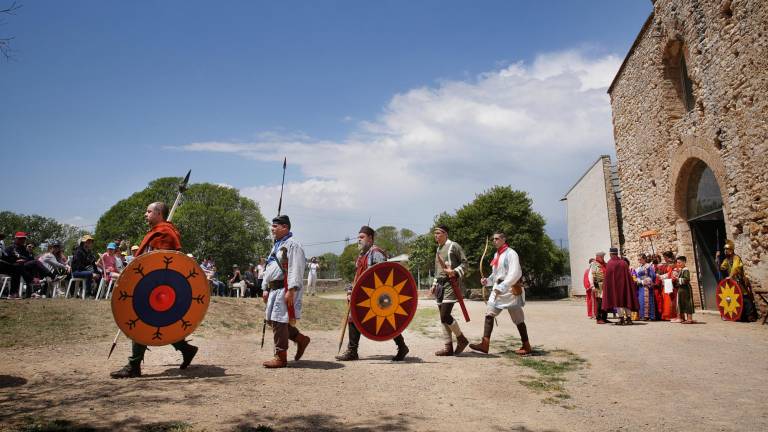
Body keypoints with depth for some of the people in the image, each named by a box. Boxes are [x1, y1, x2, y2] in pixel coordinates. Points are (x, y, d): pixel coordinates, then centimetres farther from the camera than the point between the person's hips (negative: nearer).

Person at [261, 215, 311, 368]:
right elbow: (269, 269, 25)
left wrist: (291, 290, -25)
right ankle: (301, 339, 23)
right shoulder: (276, 246, 20)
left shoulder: (292, 245, -11)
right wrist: (266, 289, 21)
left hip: (285, 288, -10)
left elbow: (295, 269, -20)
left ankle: (280, 357, 5)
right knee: (271, 319, 12)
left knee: (278, 321, -7)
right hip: (275, 289, 10)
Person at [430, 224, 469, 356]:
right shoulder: (438, 249, 20)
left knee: (445, 316, -16)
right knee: (443, 317, 7)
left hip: (451, 283, -8)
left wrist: (455, 271, -23)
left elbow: (464, 263, -7)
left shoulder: (454, 246, -4)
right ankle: (448, 347, 13)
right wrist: (434, 284, 19)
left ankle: (461, 339, 4)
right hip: (440, 284, 8)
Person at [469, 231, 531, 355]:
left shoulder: (510, 253, -12)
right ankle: (485, 344, -8)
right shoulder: (496, 254, 14)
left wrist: (501, 288, -25)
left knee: (518, 319, 3)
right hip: (498, 289, 8)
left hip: (510, 290, -8)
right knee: (489, 314, -4)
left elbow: (515, 274, -21)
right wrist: (487, 281, 3)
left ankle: (526, 347, 17)